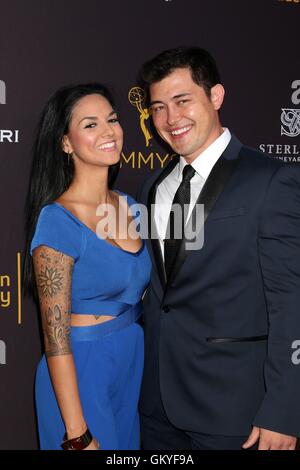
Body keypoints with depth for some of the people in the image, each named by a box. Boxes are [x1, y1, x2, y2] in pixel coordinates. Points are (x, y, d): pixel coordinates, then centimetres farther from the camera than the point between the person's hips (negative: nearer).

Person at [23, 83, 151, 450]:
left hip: (136, 365, 7)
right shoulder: (57, 220, -18)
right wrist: (78, 436, -17)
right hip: (80, 373, -6)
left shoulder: (128, 205, 2)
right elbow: (56, 340, -18)